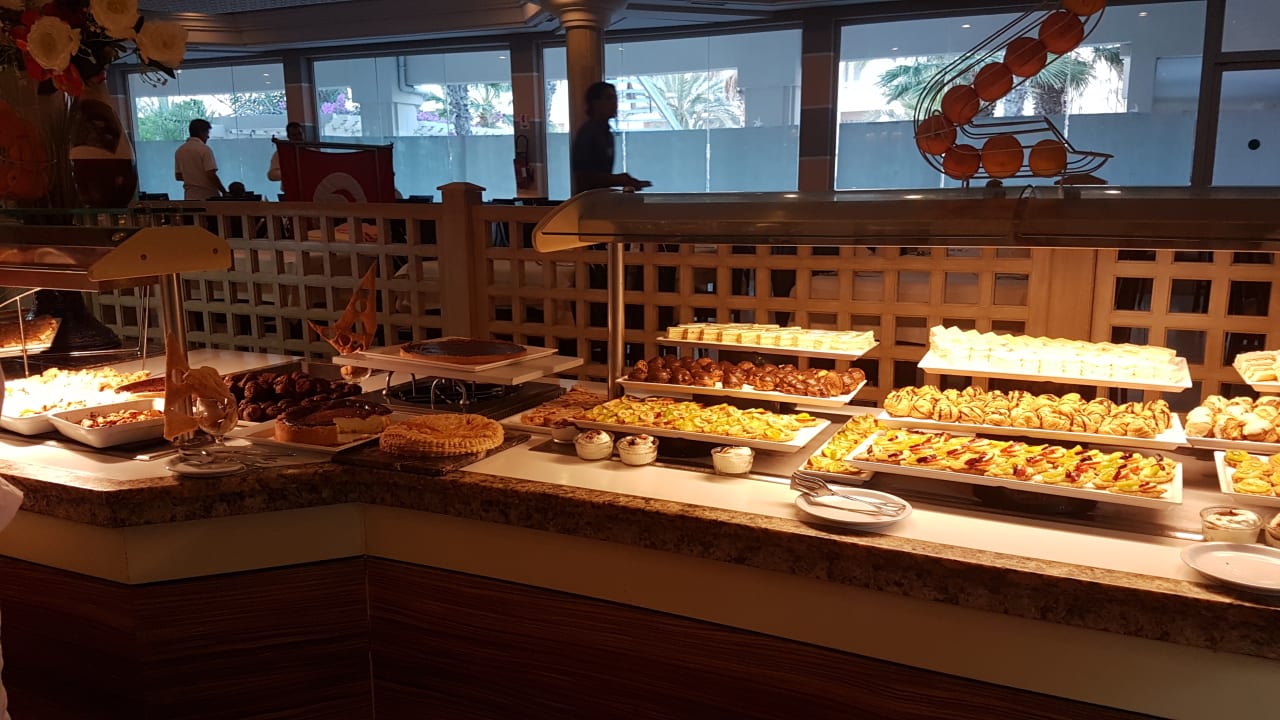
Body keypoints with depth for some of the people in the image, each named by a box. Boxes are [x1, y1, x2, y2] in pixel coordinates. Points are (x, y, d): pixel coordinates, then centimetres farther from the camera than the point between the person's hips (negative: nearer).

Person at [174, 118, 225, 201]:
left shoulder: (180, 151, 11)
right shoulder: (204, 149, -9)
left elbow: (178, 176, 16)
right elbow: (211, 175, -16)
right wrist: (225, 192, -8)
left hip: (189, 197, 6)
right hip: (208, 197, -6)